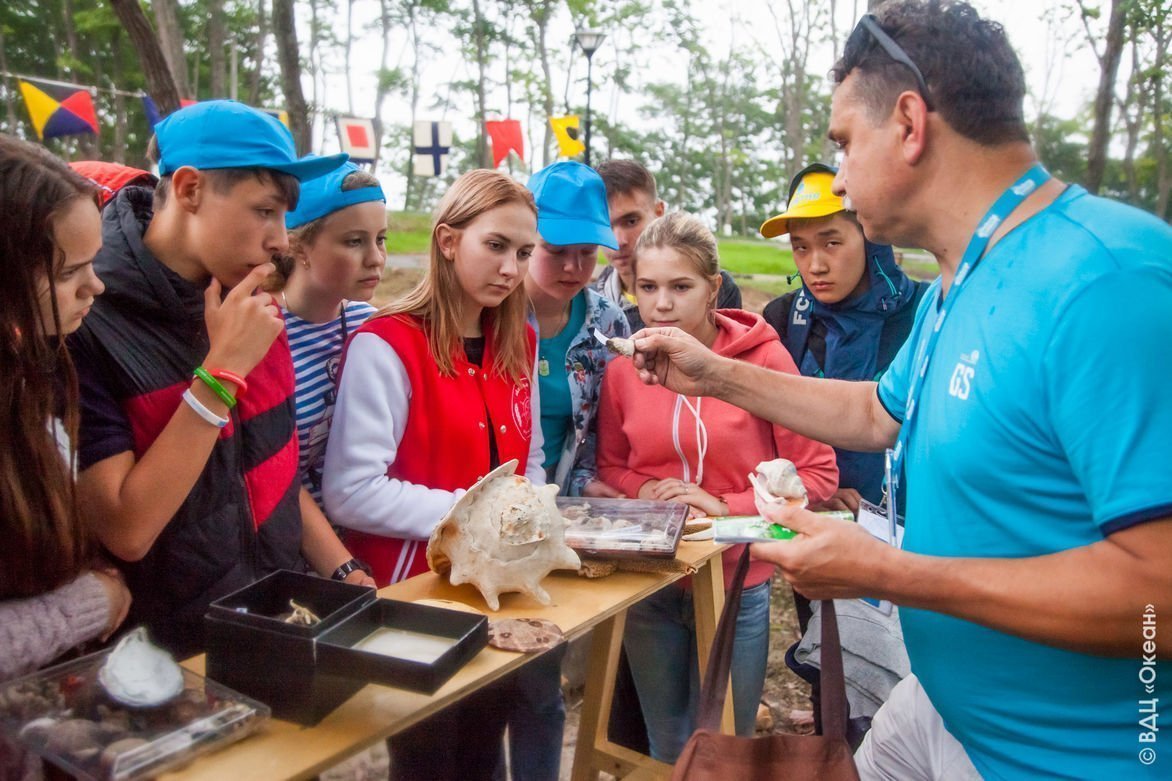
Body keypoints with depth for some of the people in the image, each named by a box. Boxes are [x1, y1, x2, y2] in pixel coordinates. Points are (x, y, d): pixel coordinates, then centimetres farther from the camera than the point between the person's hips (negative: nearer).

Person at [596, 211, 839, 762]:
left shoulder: (763, 357, -13)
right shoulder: (623, 369, -5)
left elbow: (818, 474, -10)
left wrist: (728, 508, -19)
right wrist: (644, 491, -11)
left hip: (736, 587, -2)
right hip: (647, 587, 3)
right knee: (666, 750, 22)